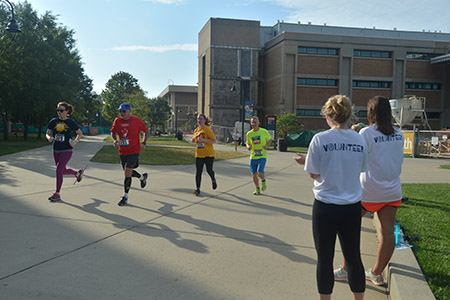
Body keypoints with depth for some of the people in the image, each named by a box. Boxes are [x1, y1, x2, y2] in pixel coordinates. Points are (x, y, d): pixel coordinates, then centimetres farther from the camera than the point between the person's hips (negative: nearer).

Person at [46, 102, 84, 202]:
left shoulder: (71, 122, -4)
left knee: (59, 169, -13)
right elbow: (48, 133, 10)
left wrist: (76, 141, -11)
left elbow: (80, 133, 7)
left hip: (67, 150, -5)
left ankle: (57, 194, -2)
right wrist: (49, 137, -13)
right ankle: (78, 173, 44)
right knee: (63, 171, 14)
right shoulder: (53, 121, 3)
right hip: (56, 150, 5)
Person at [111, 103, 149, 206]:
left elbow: (146, 131, 4)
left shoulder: (137, 120, -7)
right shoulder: (117, 121, 2)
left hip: (134, 150, -5)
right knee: (127, 172, 15)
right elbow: (113, 132, 14)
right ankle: (142, 177, 46)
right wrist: (115, 140, -7)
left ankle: (125, 197, 0)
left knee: (127, 172, -11)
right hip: (122, 151, 5)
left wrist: (144, 143, -7)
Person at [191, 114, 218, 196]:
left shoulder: (208, 129, -12)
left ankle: (213, 180, 39)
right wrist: (193, 140, 1)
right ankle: (197, 189, -1)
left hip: (208, 154, -5)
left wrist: (203, 140, -25)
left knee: (209, 170, 7)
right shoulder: (196, 130, 9)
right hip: (199, 154, 5)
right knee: (198, 172, -3)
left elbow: (215, 141, -17)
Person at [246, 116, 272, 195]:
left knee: (260, 172, -19)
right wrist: (248, 147, -6)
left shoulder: (264, 131, -4)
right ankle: (257, 189, 24)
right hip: (253, 157, 3)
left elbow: (270, 139, 11)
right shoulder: (249, 134, 4)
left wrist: (267, 145, -10)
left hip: (262, 156, -3)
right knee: (254, 174, 4)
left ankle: (263, 181, 16)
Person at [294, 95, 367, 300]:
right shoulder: (360, 140, 0)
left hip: (326, 206, -3)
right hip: (353, 206, 4)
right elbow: (360, 170, 10)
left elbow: (314, 174, -7)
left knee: (325, 258, 9)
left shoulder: (320, 139, -11)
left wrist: (305, 161, 12)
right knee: (353, 256, 16)